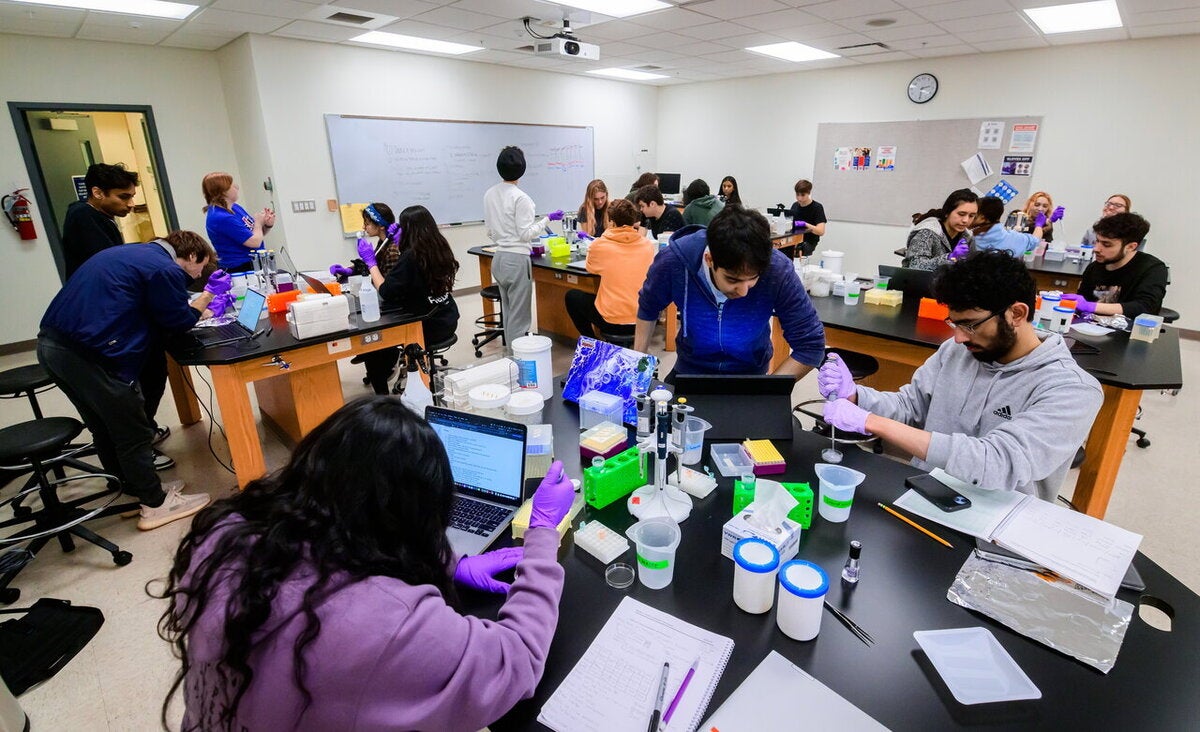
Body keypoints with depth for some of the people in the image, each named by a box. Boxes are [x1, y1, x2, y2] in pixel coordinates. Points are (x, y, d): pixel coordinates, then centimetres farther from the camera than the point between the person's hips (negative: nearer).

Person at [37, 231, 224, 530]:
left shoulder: (133, 254, 18)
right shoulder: (165, 270, -10)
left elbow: (159, 311, 25)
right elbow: (177, 322, 0)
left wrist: (206, 307, 25)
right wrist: (209, 294, 10)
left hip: (51, 343, 10)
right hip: (90, 352, -10)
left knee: (106, 428, 21)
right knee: (133, 433, 3)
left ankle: (135, 489, 35)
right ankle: (155, 505, 15)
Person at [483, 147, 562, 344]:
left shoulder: (489, 194, 8)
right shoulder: (520, 197, -15)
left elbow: (490, 232, 13)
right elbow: (526, 233, -14)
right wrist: (548, 219, -5)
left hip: (498, 259, 8)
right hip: (517, 260, -8)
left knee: (508, 313, 16)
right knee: (519, 318, -1)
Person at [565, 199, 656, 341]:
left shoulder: (599, 245, -9)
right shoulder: (649, 246, -2)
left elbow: (590, 268, 12)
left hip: (612, 323, -4)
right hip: (643, 322, 4)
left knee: (571, 296, 20)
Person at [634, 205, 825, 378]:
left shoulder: (778, 271, -27)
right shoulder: (673, 261, -25)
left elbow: (810, 345, -18)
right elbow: (648, 308, -3)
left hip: (750, 372, 1)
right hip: (689, 369, -1)